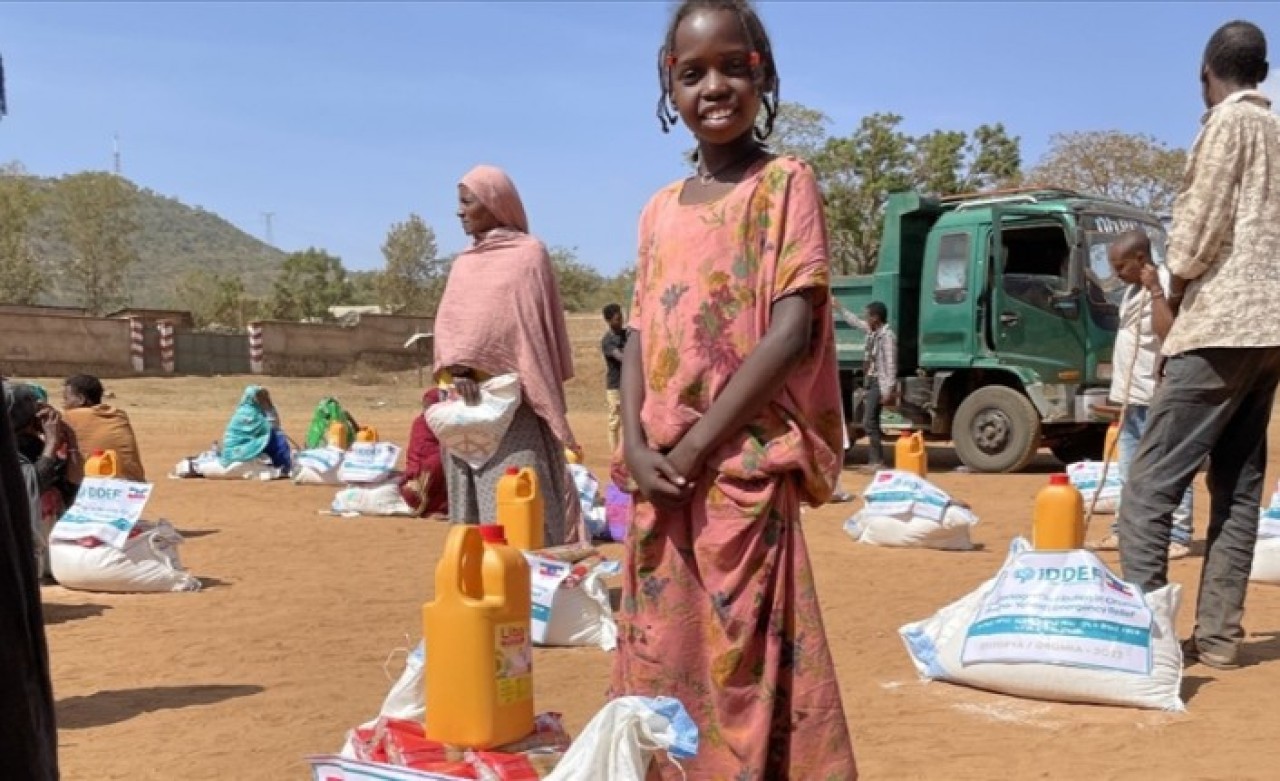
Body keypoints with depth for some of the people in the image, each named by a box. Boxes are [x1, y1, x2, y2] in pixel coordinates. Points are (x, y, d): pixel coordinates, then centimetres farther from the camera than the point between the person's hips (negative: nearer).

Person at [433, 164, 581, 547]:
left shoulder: (529, 253, 1)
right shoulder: (463, 264, 18)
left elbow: (539, 325, -4)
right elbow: (446, 324, 8)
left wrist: (542, 397, -9)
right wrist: (457, 370, -10)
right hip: (466, 399, 6)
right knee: (470, 498, 5)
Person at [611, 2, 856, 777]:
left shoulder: (786, 182, -3)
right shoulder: (660, 209, 15)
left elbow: (793, 332, -12)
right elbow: (641, 334, 12)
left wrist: (694, 447, -14)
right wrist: (636, 445, -5)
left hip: (744, 468, -6)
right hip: (659, 475, 6)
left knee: (742, 663, -6)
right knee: (661, 661, 11)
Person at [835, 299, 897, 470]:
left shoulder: (887, 336, -18)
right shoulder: (872, 330, 8)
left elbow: (891, 365, -22)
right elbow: (854, 321, 26)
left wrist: (889, 391, -25)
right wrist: (837, 306, 29)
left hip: (880, 384, -9)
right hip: (872, 381, 9)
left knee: (869, 422, -12)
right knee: (872, 422, 11)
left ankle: (878, 461, -9)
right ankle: (874, 459, 16)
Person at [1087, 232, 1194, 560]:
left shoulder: (1164, 286, -13)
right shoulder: (1134, 289, 15)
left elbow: (1168, 332, -27)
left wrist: (1155, 290, -27)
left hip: (1156, 397, -10)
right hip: (1131, 397, 10)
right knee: (1129, 469, 15)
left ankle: (1178, 536, -3)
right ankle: (1124, 530, 23)